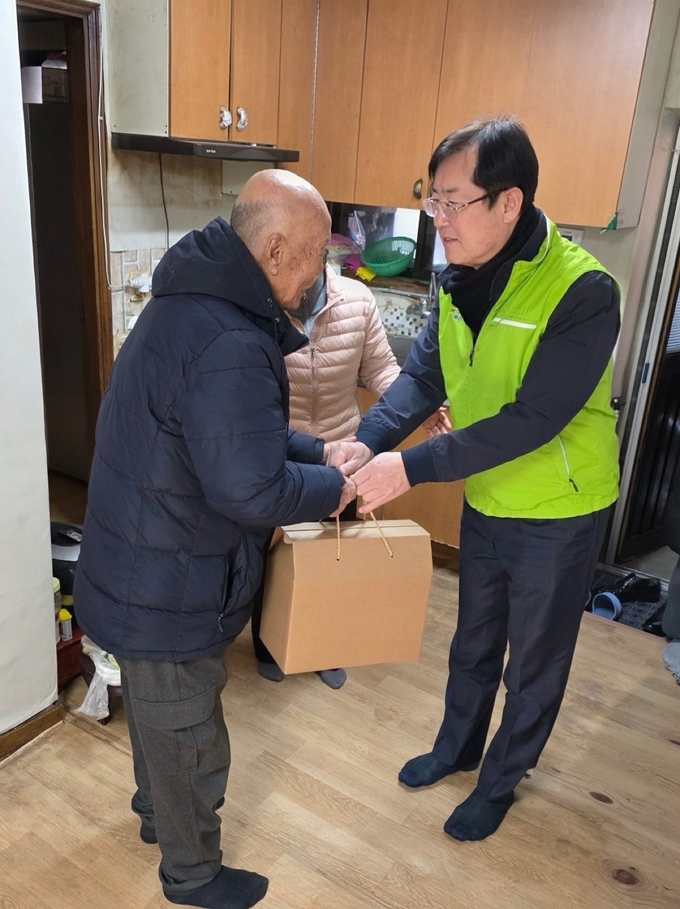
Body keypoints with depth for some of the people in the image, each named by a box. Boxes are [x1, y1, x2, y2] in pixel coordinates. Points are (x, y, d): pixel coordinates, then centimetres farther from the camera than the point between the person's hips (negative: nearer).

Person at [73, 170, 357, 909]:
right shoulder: (230, 347, -32)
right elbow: (251, 491, -31)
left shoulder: (194, 299, 2)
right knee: (188, 739, 15)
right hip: (166, 595, -9)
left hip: (141, 569, 10)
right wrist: (332, 488, -14)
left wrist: (315, 451, 5)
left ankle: (156, 812, 56)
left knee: (156, 709, 30)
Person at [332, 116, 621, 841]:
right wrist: (368, 441, -22)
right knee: (473, 642, 25)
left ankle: (500, 782, 40)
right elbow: (423, 376, -5)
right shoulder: (459, 279, -5)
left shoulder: (581, 292, -27)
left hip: (557, 514, -6)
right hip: (486, 501, 6)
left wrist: (412, 467, -34)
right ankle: (457, 747, 50)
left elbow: (532, 420, -32)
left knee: (534, 662, 16)